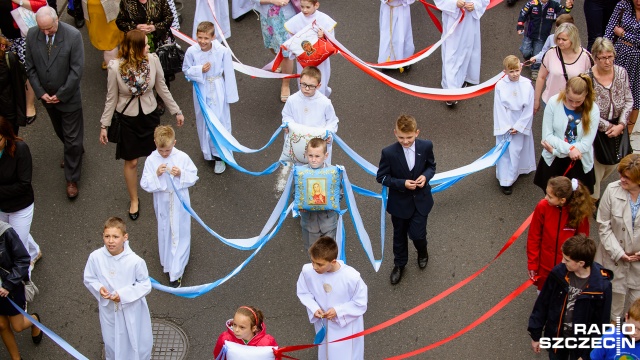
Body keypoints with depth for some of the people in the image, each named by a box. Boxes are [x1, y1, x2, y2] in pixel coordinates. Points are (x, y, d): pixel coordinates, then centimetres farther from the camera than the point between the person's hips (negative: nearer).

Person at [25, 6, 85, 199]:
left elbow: (77, 70, -20)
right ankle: (75, 152, 53)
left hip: (68, 97, -4)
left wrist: (60, 95, -17)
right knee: (61, 133, 25)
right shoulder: (32, 35, -12)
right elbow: (30, 67, -3)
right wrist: (41, 93, -10)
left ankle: (72, 179, 19)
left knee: (72, 139, 5)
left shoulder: (73, 35, -23)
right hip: (46, 96, 4)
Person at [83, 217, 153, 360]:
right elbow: (89, 279, -1)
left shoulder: (135, 261, -27)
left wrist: (123, 294, -24)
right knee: (112, 343, 24)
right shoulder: (95, 257, -19)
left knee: (136, 341, 18)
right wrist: (99, 288, -22)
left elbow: (145, 285, -14)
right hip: (108, 309, 2)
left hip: (132, 310, -2)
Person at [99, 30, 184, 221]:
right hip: (128, 119, -2)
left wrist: (176, 111, 7)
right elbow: (111, 98, -9)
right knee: (131, 162, 12)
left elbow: (162, 88, -1)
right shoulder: (116, 68, -22)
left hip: (150, 115, 2)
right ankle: (134, 200, 35)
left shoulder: (152, 60, -17)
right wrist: (104, 125, -5)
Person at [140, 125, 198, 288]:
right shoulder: (151, 160, -12)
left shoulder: (182, 157, -13)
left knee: (180, 234, 4)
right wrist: (156, 174, -28)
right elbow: (145, 184, -11)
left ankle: (176, 272, 12)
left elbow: (193, 176, -5)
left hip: (180, 202, -1)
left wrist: (181, 174, -24)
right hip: (162, 202, 1)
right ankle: (168, 264, 38)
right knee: (165, 232, 17)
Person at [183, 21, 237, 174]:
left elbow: (229, 73, -8)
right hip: (201, 90, 2)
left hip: (218, 91, -2)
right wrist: (199, 70, -20)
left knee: (220, 121, 2)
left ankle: (219, 155, 18)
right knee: (203, 120, 15)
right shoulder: (192, 51, -16)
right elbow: (186, 70, 0)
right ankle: (208, 151, 36)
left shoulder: (223, 51, -19)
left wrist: (230, 95, -2)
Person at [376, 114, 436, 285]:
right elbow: (381, 177, -13)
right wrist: (402, 183, -25)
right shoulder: (389, 153, -21)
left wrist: (426, 176, -19)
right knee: (400, 235, 17)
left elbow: (431, 165, 3)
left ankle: (422, 252, 38)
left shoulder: (426, 146, -14)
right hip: (400, 202, 0)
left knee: (417, 234, 0)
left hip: (420, 200, 1)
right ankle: (399, 264, 43)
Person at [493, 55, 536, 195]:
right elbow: (499, 109, -9)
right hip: (504, 123, -1)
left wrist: (518, 127, -9)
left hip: (520, 123, 1)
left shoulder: (527, 85, -12)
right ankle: (505, 181, 11)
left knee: (515, 150, 4)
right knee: (504, 151, 4)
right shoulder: (500, 86, -14)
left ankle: (510, 178, 20)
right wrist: (507, 127, -11)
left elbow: (529, 109, -7)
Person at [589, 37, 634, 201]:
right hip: (595, 130, -5)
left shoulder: (621, 72, -7)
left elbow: (629, 101, -2)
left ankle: (593, 185, 50)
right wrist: (607, 126, -15)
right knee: (596, 166, 5)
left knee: (613, 163, 21)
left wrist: (621, 125, -13)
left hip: (617, 128, 5)